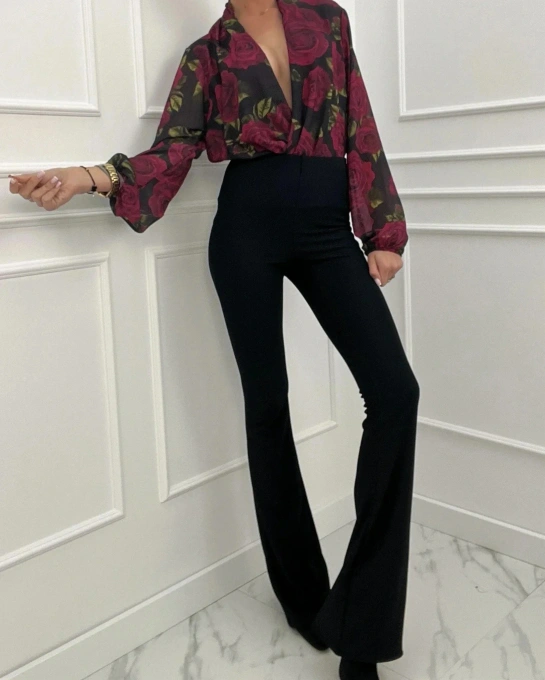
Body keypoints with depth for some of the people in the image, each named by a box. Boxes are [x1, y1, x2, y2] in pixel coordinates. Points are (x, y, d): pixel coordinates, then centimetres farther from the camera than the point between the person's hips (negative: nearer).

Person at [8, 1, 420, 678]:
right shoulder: (207, 55, 11)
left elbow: (361, 130, 10)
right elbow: (169, 155, 3)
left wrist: (382, 231, 3)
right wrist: (93, 175, -15)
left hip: (327, 226, 2)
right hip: (248, 224, -1)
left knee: (394, 392, -12)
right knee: (267, 402, 2)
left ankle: (360, 626, -1)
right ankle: (304, 596, 21)